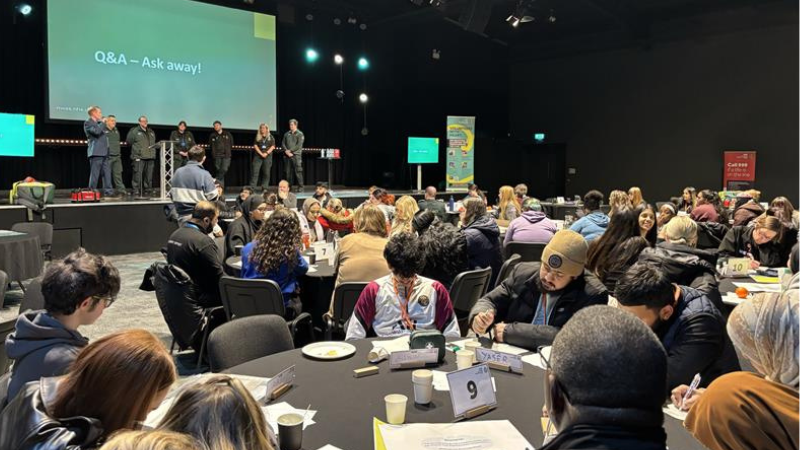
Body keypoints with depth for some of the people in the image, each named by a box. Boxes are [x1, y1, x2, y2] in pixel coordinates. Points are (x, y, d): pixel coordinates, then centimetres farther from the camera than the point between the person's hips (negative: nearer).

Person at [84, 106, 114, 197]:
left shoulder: (98, 123, 23)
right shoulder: (88, 123, -3)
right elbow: (96, 131, -20)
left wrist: (104, 124, 18)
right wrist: (103, 122, -9)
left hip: (103, 152, 9)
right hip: (96, 152, -9)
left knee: (107, 173, 7)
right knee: (94, 174, -7)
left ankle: (108, 192, 9)